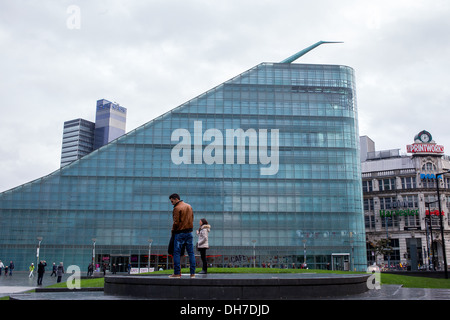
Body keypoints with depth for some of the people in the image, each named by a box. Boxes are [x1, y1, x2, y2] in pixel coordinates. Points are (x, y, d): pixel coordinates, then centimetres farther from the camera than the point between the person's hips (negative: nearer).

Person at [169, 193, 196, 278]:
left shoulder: (177, 208, -11)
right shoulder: (189, 206, 12)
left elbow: (176, 222, -14)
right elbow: (192, 218, 13)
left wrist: (173, 230, 2)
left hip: (180, 233, -7)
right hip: (189, 232, 7)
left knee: (176, 253, 0)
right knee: (191, 253, 6)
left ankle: (177, 273, -2)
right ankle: (192, 273, 5)